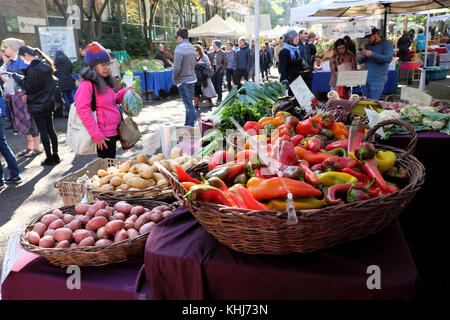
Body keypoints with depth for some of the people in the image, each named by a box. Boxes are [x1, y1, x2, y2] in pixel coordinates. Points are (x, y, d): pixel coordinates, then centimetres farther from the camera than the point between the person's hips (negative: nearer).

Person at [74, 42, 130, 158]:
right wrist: (97, 136, -21)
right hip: (104, 136, -9)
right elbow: (83, 111, -21)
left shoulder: (104, 81, 13)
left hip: (113, 133, 9)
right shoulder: (86, 84, -15)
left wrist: (124, 92, 10)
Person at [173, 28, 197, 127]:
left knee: (189, 104, -3)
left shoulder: (180, 48, -17)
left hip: (183, 81, -8)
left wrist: (174, 79, -6)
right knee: (189, 103, 18)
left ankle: (191, 126, 2)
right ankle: (187, 123, 30)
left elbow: (177, 68, -20)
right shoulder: (192, 48, 8)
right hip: (192, 79, 8)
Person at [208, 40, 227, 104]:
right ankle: (219, 95, 24)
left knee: (219, 86, -3)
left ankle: (219, 99, 7)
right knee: (214, 85, 5)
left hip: (219, 71, -5)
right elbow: (209, 61, 12)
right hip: (213, 71, 5)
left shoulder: (223, 54, -1)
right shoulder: (211, 53, 11)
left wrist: (221, 70, -12)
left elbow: (225, 63, -4)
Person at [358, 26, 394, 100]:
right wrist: (362, 57, -4)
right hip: (365, 79, 6)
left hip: (377, 80, -6)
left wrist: (372, 54, -18)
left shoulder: (386, 44, -1)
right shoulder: (367, 45, 18)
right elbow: (359, 61, 21)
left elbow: (388, 58, -16)